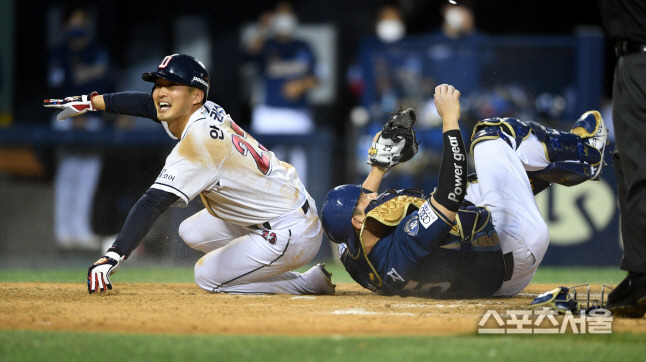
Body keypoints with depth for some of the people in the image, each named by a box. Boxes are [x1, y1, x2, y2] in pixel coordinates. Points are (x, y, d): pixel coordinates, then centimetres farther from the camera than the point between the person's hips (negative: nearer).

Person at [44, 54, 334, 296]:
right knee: (192, 232, 19)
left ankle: (309, 284, 3)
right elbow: (148, 104, 21)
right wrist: (91, 102, 28)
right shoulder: (206, 112, 0)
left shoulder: (198, 142, -27)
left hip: (291, 232, -10)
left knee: (207, 276, -1)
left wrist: (113, 257, -42)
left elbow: (153, 203, -36)